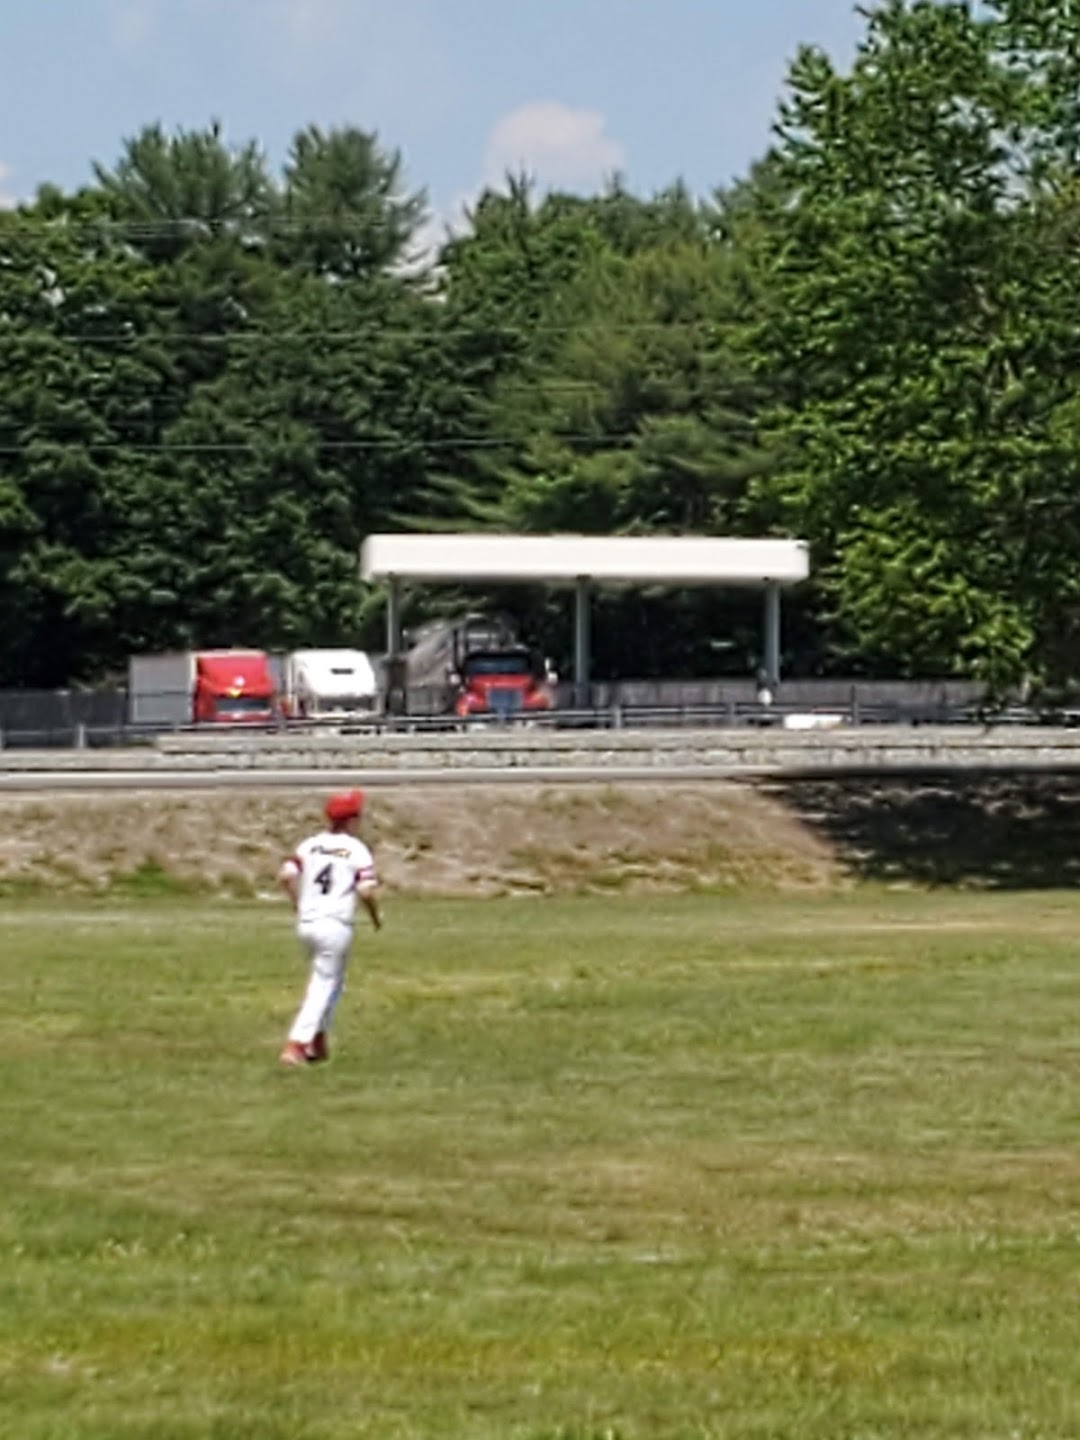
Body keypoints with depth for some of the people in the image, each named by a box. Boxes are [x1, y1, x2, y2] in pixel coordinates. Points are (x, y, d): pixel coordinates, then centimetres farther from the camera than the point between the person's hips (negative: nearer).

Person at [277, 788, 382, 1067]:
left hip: (306, 924, 5)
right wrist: (376, 916, 6)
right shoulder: (357, 850, -6)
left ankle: (318, 1041, 24)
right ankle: (295, 1045, -11)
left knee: (326, 980, 24)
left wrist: (299, 904, 11)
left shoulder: (309, 845, 6)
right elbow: (365, 891, -13)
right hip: (335, 925, -5)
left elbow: (285, 876, -5)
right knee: (324, 985, -1)